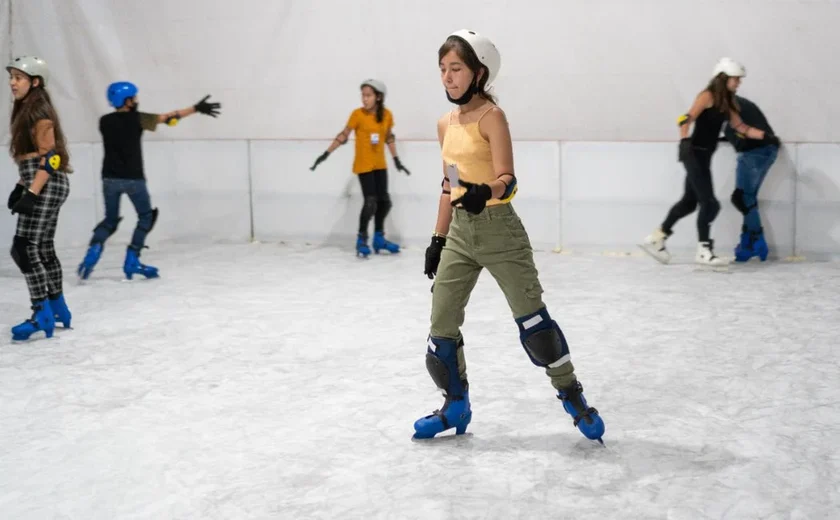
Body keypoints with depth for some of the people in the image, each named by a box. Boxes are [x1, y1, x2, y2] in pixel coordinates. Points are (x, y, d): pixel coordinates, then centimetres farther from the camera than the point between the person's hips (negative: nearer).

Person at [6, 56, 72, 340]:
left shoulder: (40, 111, -13)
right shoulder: (26, 110, 16)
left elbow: (49, 158, -19)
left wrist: (31, 193, -24)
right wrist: (20, 186, 16)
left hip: (47, 186, -10)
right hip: (45, 186, 10)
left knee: (24, 248, -12)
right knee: (43, 249, 14)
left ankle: (43, 314, -9)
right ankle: (58, 310, 23)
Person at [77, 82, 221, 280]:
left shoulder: (104, 121, 3)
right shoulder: (136, 119, -9)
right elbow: (168, 118, -9)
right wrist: (196, 108, -5)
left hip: (110, 178, 4)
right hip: (133, 178, -4)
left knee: (110, 220, 17)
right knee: (146, 217, 15)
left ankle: (94, 249, -13)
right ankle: (132, 261, 7)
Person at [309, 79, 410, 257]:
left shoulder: (387, 115, -1)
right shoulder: (358, 114, -13)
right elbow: (343, 135, -10)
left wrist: (396, 160, 16)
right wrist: (326, 154, -14)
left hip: (380, 165, 5)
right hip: (364, 165, -5)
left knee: (384, 201, 10)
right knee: (370, 202, -12)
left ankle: (379, 239, 26)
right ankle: (361, 241, 3)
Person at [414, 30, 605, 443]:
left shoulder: (491, 116, -11)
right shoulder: (446, 125, 10)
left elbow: (507, 179, -19)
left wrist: (485, 192, -40)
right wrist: (438, 239, 17)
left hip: (498, 230, -7)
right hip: (460, 232, 7)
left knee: (532, 319, -5)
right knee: (441, 326, 6)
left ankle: (572, 397, 11)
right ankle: (456, 405, 24)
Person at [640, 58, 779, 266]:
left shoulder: (727, 102, 13)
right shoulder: (707, 96, -11)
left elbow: (742, 128, 12)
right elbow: (686, 120, -19)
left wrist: (766, 136, 3)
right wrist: (684, 141, -32)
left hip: (704, 155, 9)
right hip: (694, 153, -9)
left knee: (690, 201, 13)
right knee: (709, 202, -8)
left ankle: (656, 239, 22)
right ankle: (703, 251, -1)